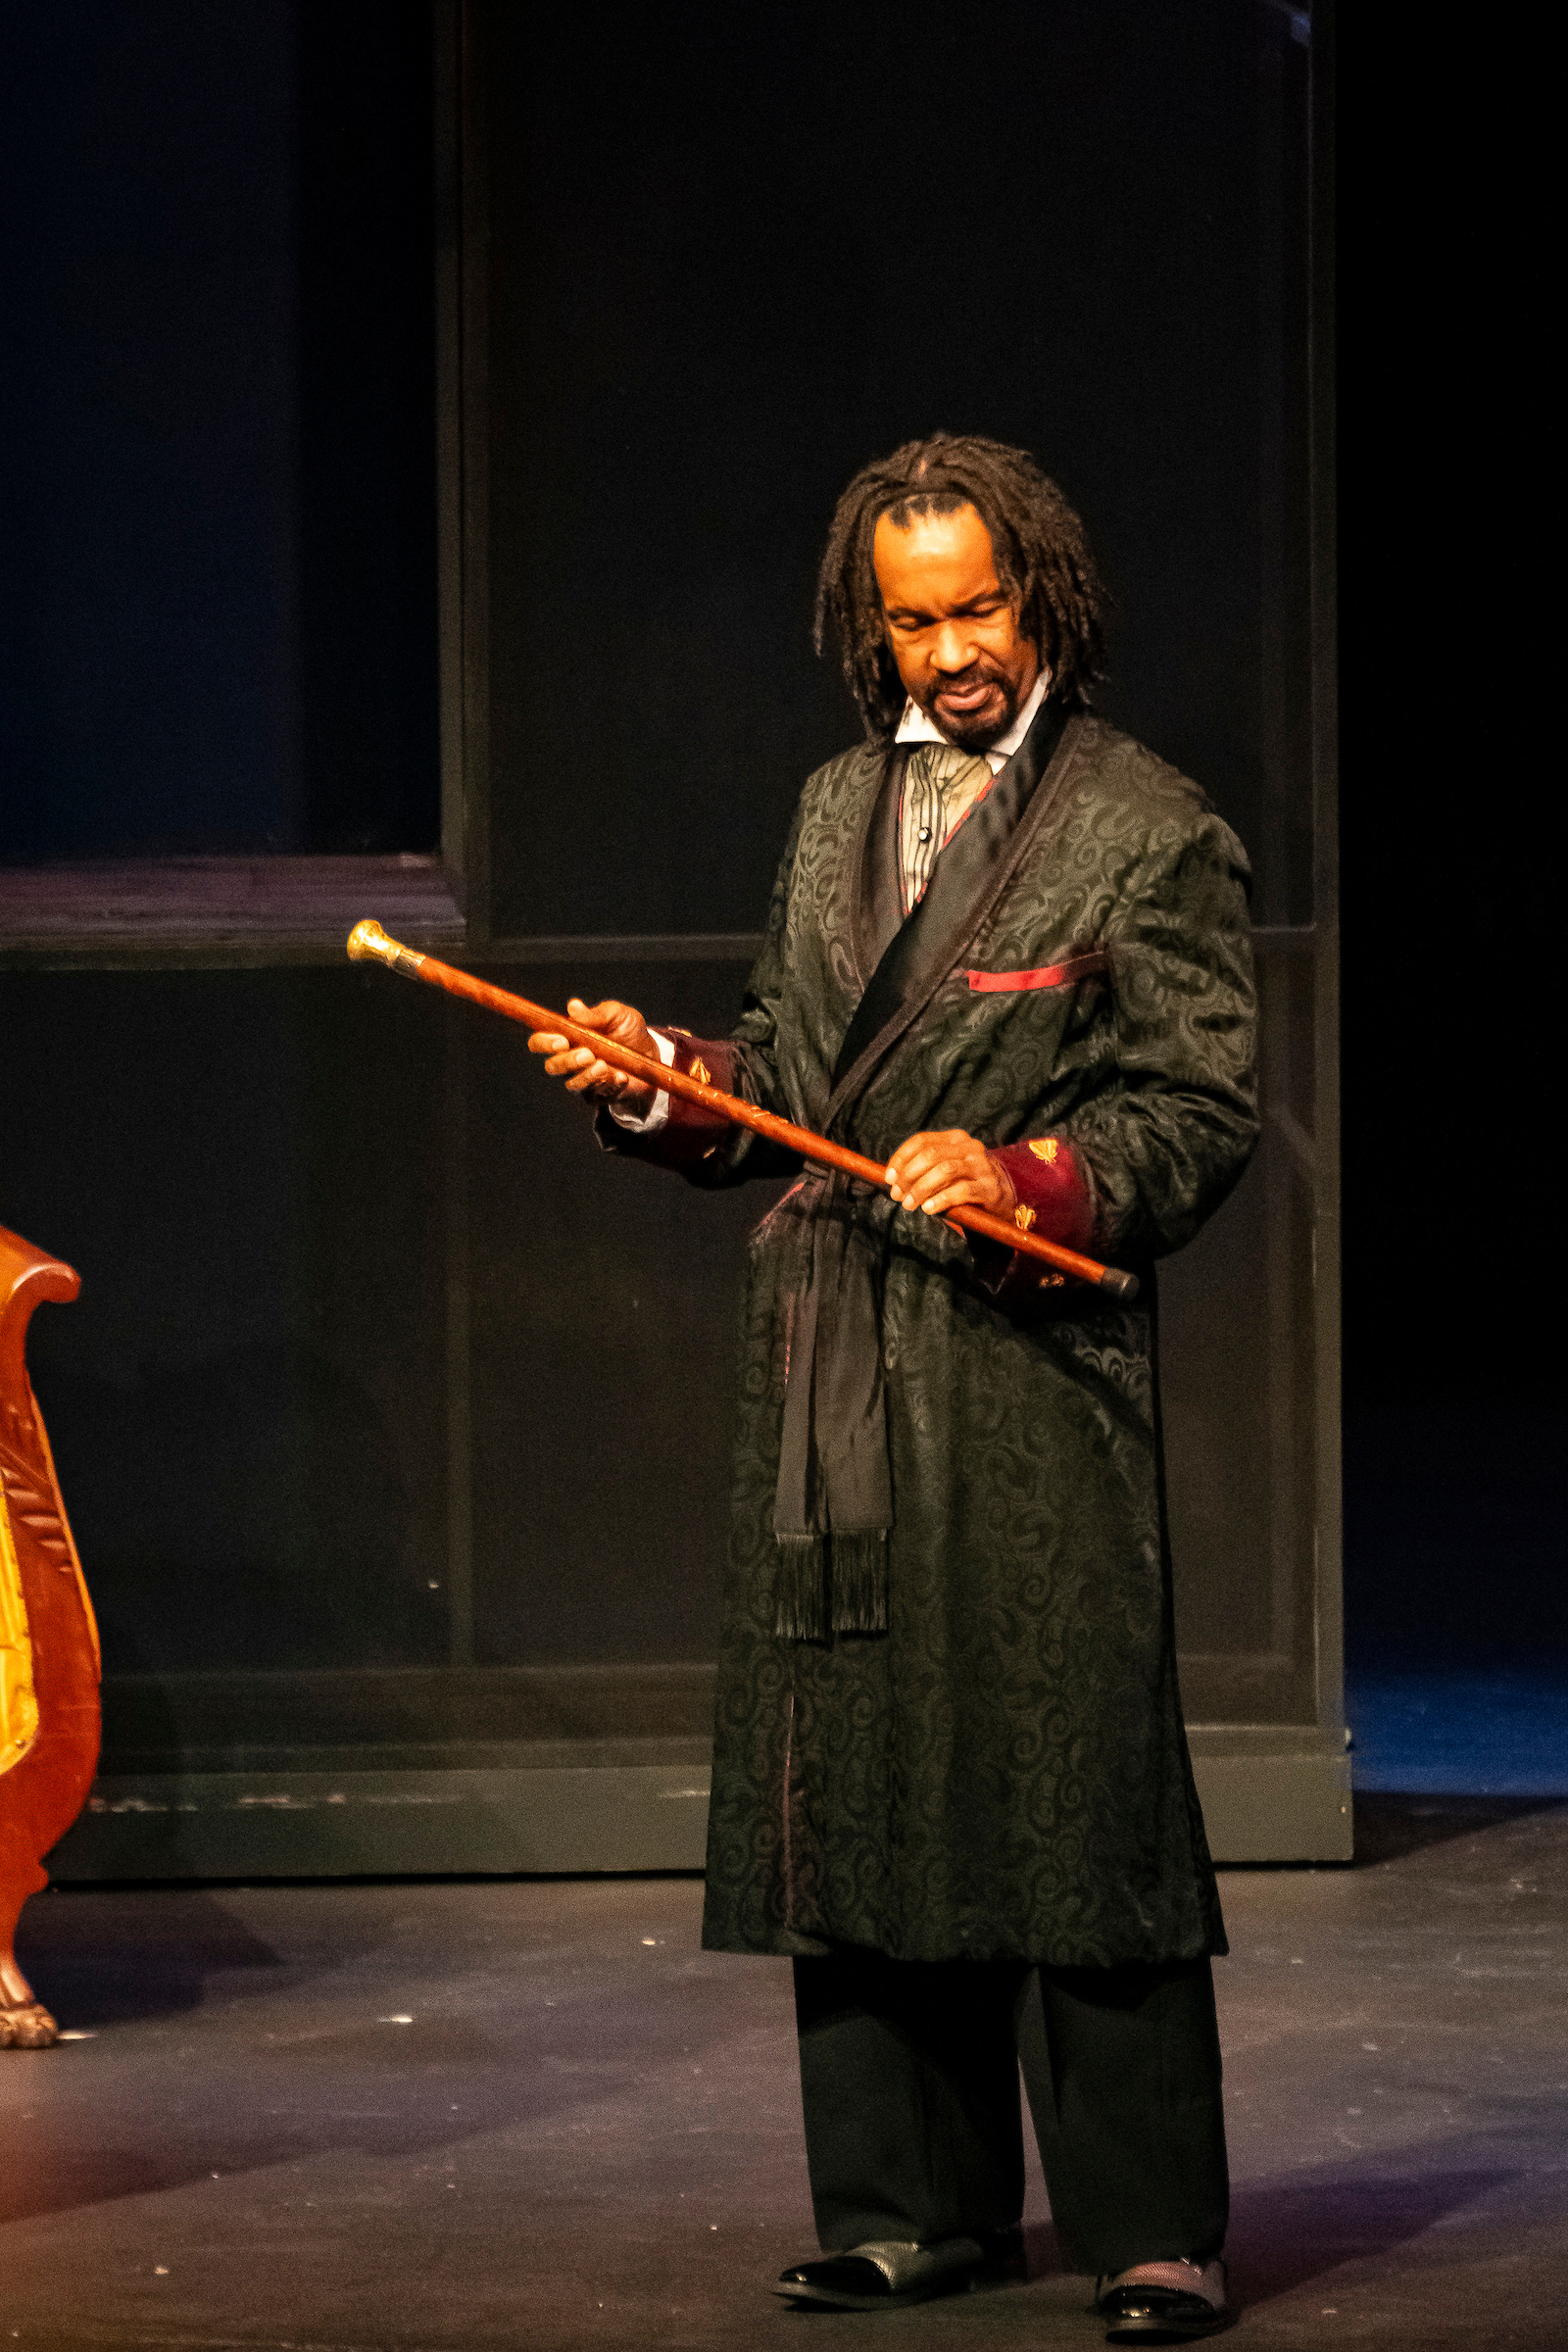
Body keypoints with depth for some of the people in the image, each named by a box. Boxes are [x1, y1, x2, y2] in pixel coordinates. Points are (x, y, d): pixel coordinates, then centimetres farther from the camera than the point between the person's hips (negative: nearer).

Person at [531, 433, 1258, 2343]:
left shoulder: (1146, 828, -2)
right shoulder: (835, 814, 18)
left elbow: (1199, 1112, -6)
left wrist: (1027, 1176, -21)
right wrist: (670, 1085, 4)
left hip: (1032, 1360, -6)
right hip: (831, 1364, 6)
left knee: (1074, 1788, -8)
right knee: (855, 1785, 7)